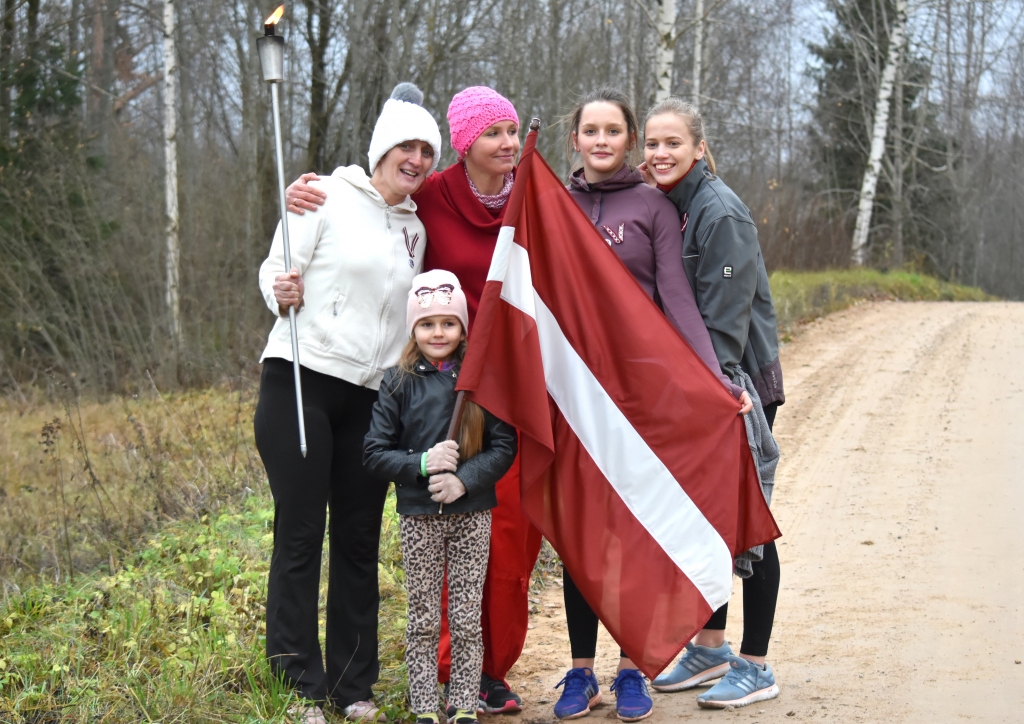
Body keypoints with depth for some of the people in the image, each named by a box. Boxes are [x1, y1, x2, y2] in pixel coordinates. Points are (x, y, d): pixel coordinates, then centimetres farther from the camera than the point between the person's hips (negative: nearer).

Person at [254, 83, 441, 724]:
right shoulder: (328, 198, -2)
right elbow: (274, 269, -2)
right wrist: (282, 293, -22)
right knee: (301, 535, -5)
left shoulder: (415, 230, 16)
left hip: (369, 396, 6)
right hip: (301, 381, -6)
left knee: (360, 541, 6)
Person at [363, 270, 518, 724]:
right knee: (423, 620, 5)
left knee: (467, 618, 4)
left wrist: (464, 480, -14)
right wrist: (422, 464, -15)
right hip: (418, 515, 0)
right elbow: (374, 452, 0)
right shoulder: (399, 383, 1)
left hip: (472, 513, 0)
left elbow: (504, 446, 0)